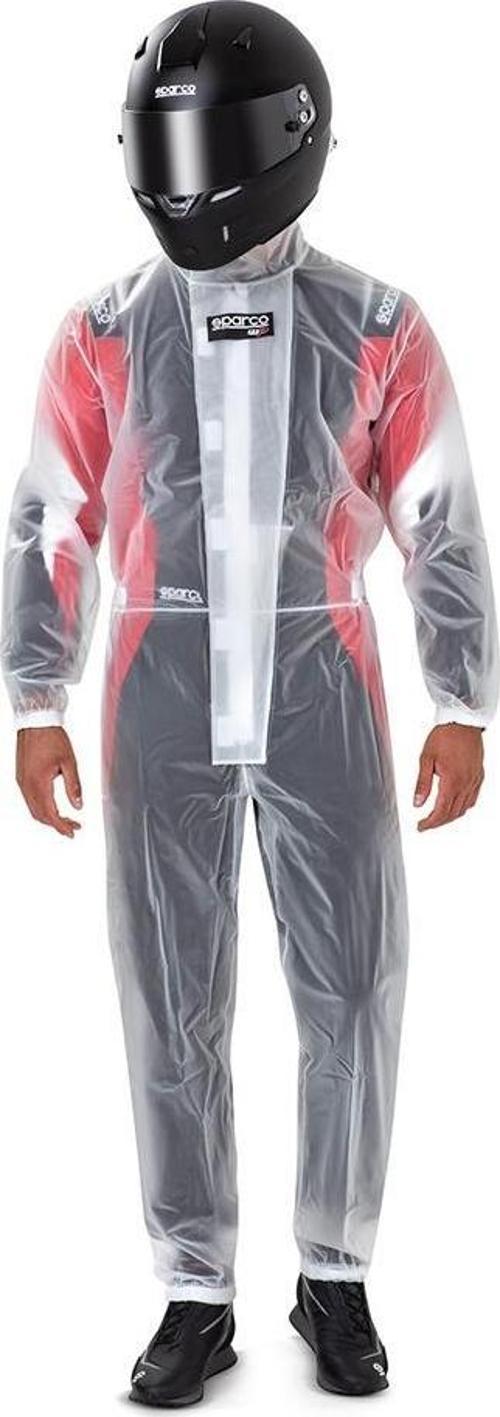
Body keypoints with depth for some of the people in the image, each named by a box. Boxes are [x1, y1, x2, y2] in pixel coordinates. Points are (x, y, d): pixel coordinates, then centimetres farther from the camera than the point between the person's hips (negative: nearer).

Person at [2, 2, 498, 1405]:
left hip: (321, 695, 0)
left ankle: (335, 1276, 20)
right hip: (163, 704, 1)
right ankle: (197, 1294, 17)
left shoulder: (376, 329, 0)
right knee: (172, 1002, 3)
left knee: (351, 992, 1)